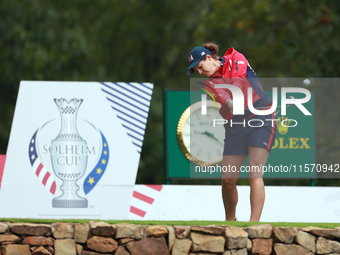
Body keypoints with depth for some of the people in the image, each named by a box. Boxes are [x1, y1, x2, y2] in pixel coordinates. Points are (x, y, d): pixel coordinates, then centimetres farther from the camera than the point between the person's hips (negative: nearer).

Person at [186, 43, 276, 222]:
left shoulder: (236, 59, 2)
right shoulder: (210, 84, 10)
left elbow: (239, 83, -16)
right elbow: (219, 94, -13)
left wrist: (235, 100, -34)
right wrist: (228, 102, -35)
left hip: (261, 119, -5)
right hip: (234, 127, 5)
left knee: (254, 174, -17)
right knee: (228, 180, 0)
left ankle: (254, 222, -24)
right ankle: (229, 221, 22)